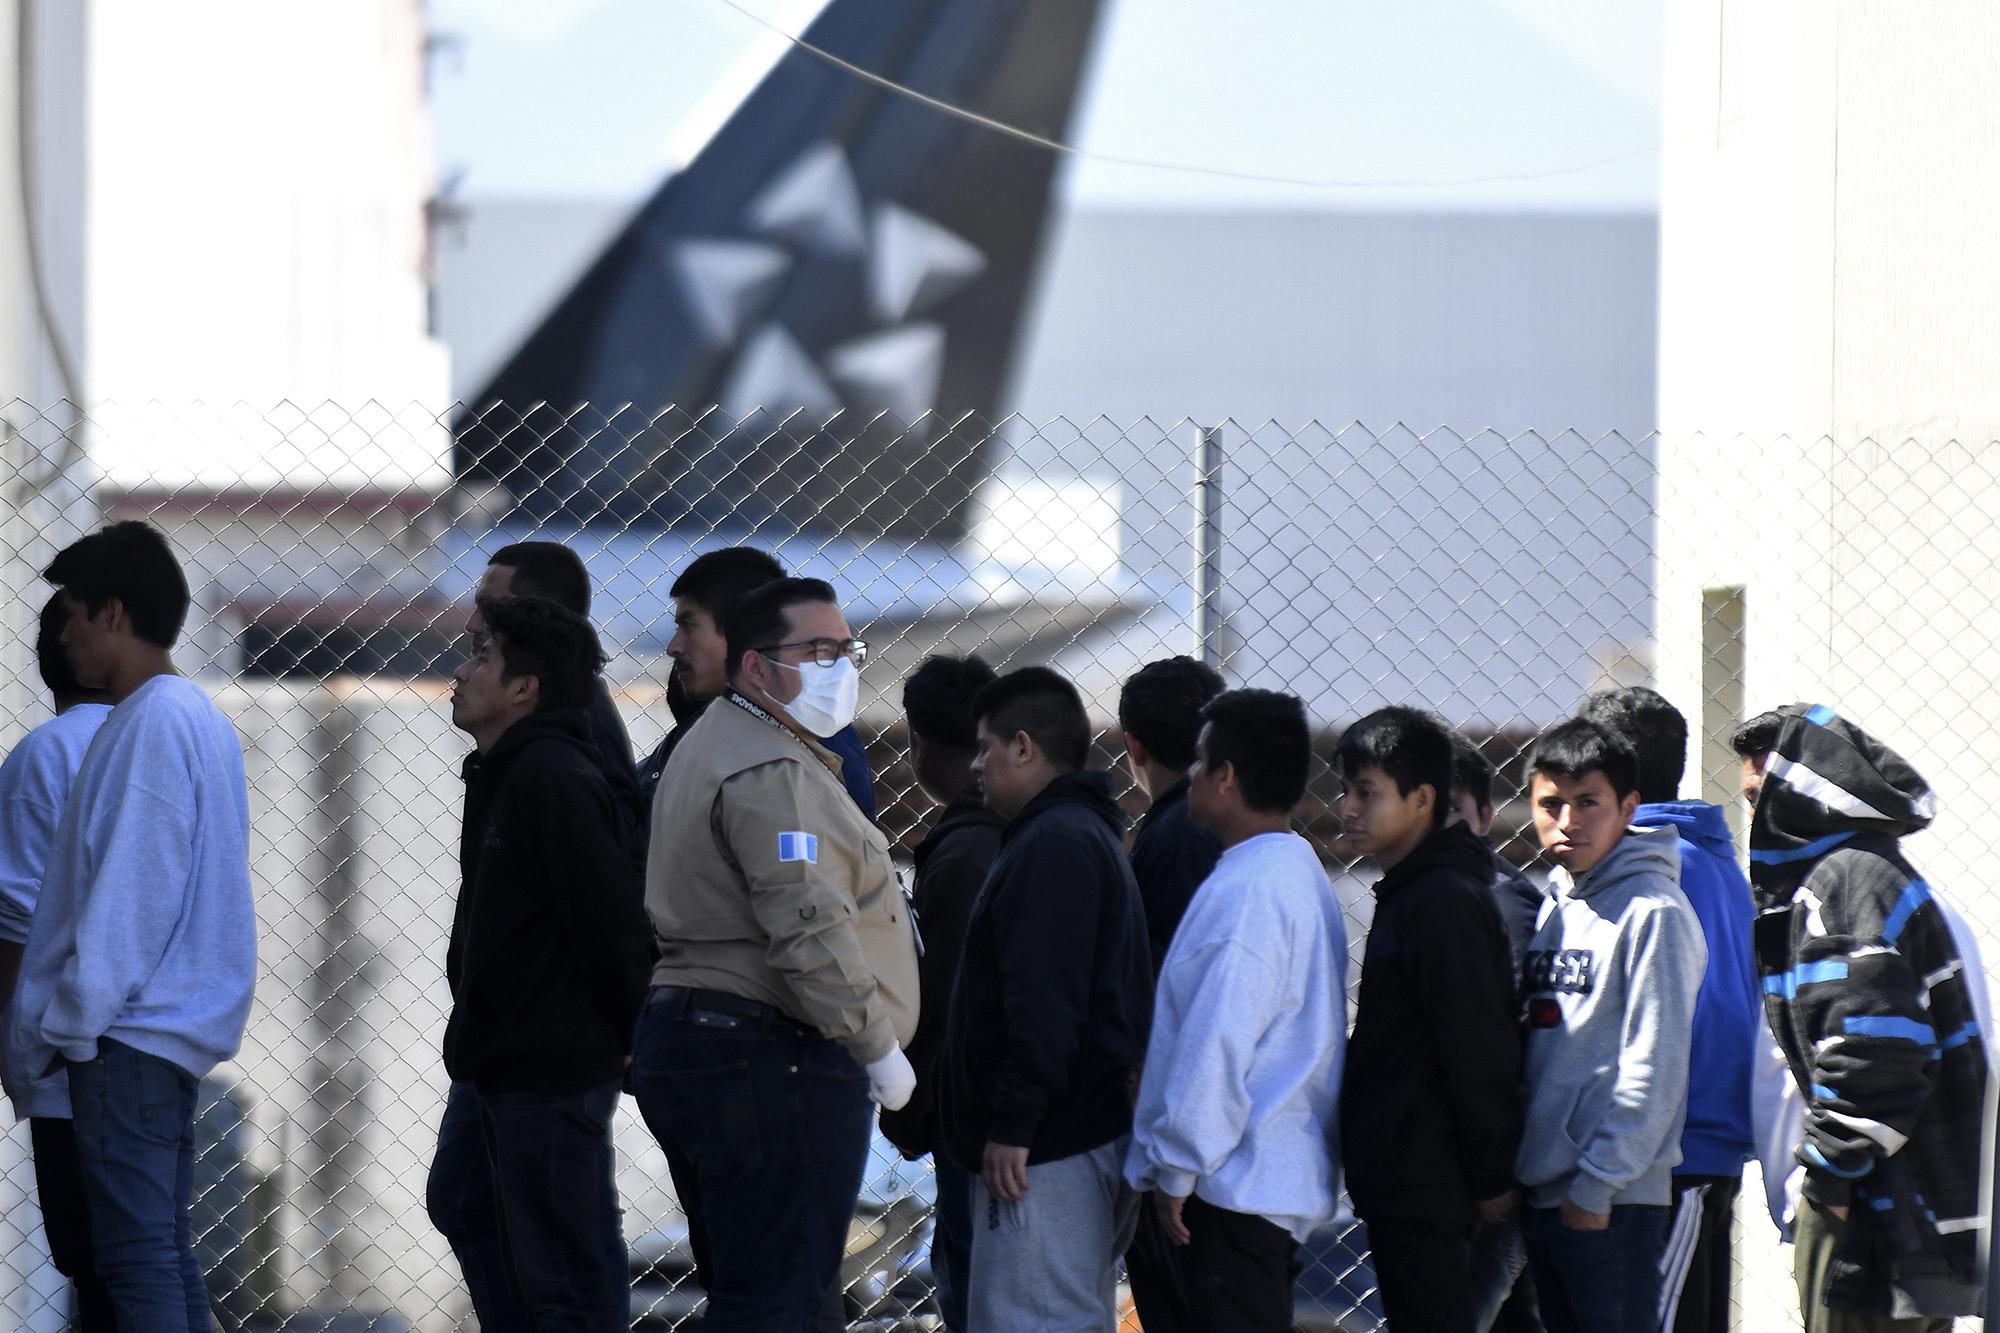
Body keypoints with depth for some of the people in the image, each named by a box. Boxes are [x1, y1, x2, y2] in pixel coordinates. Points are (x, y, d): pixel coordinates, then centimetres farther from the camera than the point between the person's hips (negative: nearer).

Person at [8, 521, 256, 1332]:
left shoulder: (152, 724, -15)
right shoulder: (198, 717, 15)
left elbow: (131, 892, -19)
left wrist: (73, 1019, -14)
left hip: (132, 1030, -10)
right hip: (179, 1024, 10)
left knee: (136, 1251, -10)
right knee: (162, 1245, 12)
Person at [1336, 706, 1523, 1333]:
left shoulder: (1444, 903, -17)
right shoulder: (1410, 894, 16)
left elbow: (1480, 1052, -18)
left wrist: (1491, 1178, -15)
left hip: (1423, 1187, -11)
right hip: (1399, 1184, 11)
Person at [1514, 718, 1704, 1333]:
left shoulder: (1652, 913, -9)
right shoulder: (1551, 908, 14)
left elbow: (1654, 1068, -14)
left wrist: (1596, 1182, -15)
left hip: (1613, 1198, -8)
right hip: (1544, 1193, 8)